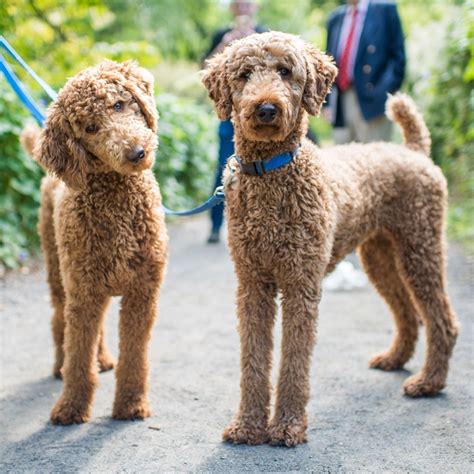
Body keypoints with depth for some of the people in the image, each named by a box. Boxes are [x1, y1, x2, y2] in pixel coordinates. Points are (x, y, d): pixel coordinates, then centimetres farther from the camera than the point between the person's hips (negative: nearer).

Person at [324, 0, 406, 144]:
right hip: (341, 107, 5)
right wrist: (328, 102, 10)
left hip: (371, 104, -5)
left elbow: (397, 57, -2)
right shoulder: (335, 17, 18)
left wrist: (387, 93, -12)